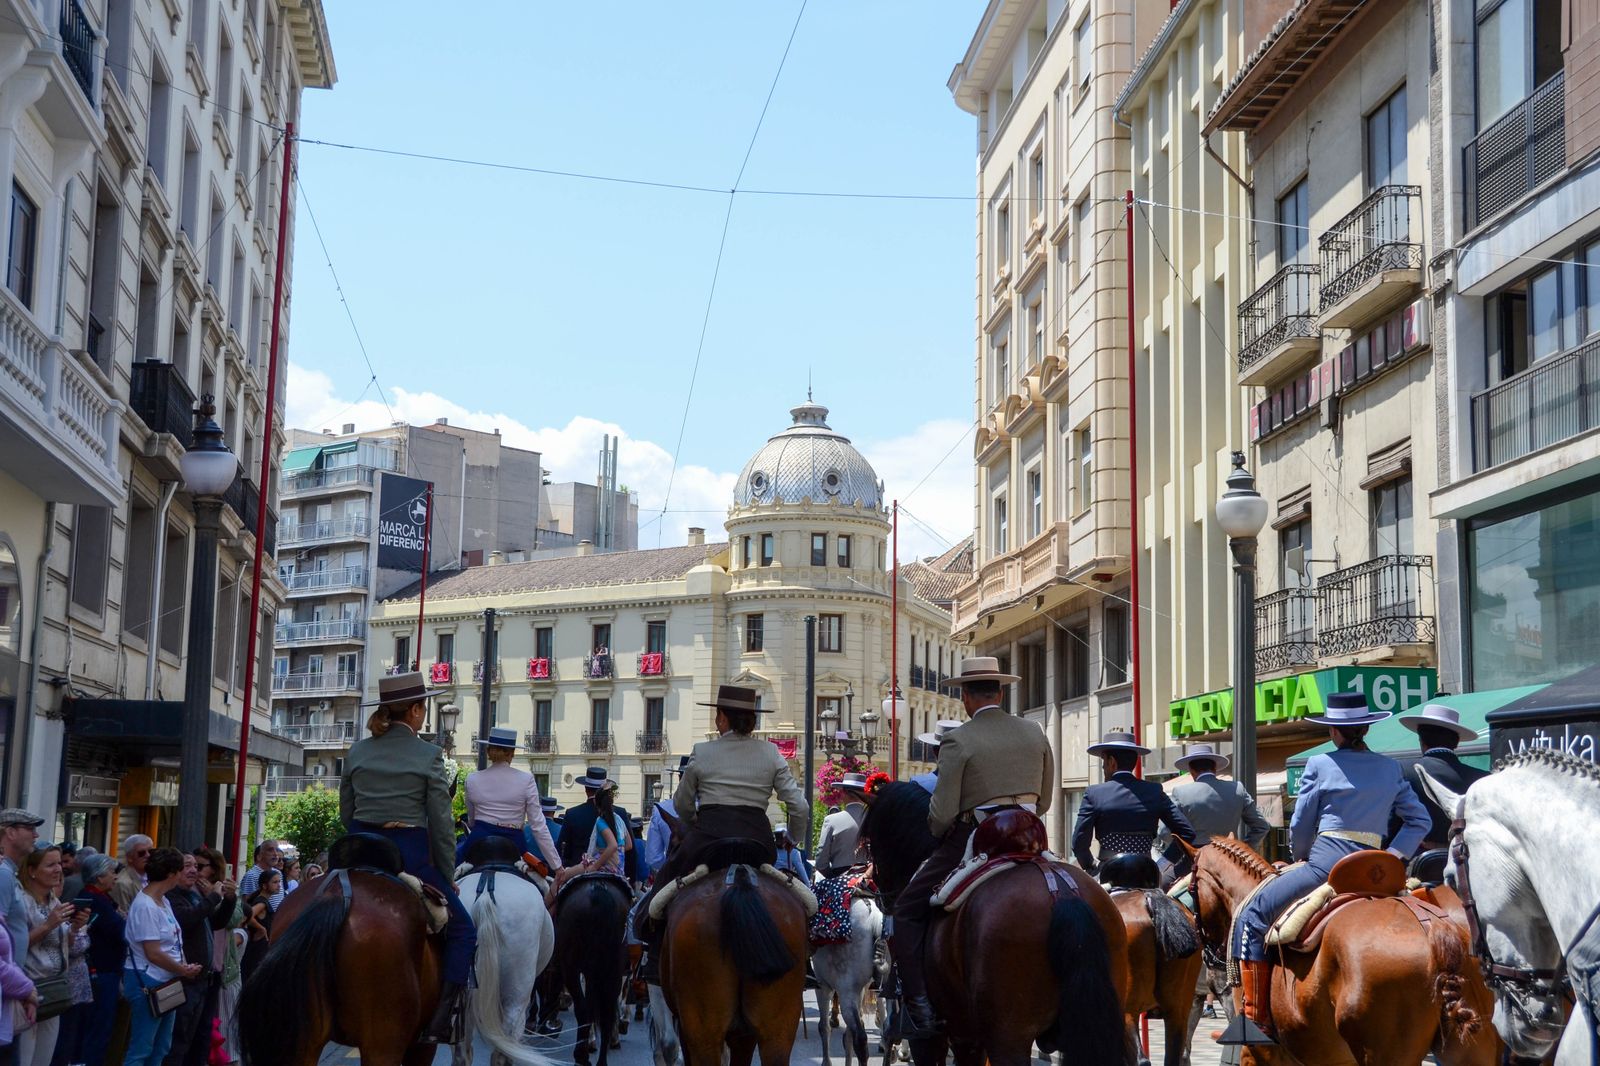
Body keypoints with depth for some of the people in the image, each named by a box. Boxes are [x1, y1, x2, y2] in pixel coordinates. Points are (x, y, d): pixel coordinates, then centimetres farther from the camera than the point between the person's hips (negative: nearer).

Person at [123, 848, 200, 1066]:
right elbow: (153, 953, -21)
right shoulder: (145, 906, -19)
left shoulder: (163, 901, 9)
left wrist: (185, 966, -4)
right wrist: (184, 971, -9)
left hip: (166, 982, 10)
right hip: (147, 983, -10)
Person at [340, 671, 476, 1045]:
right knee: (462, 929, 9)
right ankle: (441, 1020, -4)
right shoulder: (429, 755, -7)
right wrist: (448, 877, 3)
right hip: (410, 855, -4)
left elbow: (346, 813, 12)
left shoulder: (357, 751, 6)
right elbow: (441, 825, -6)